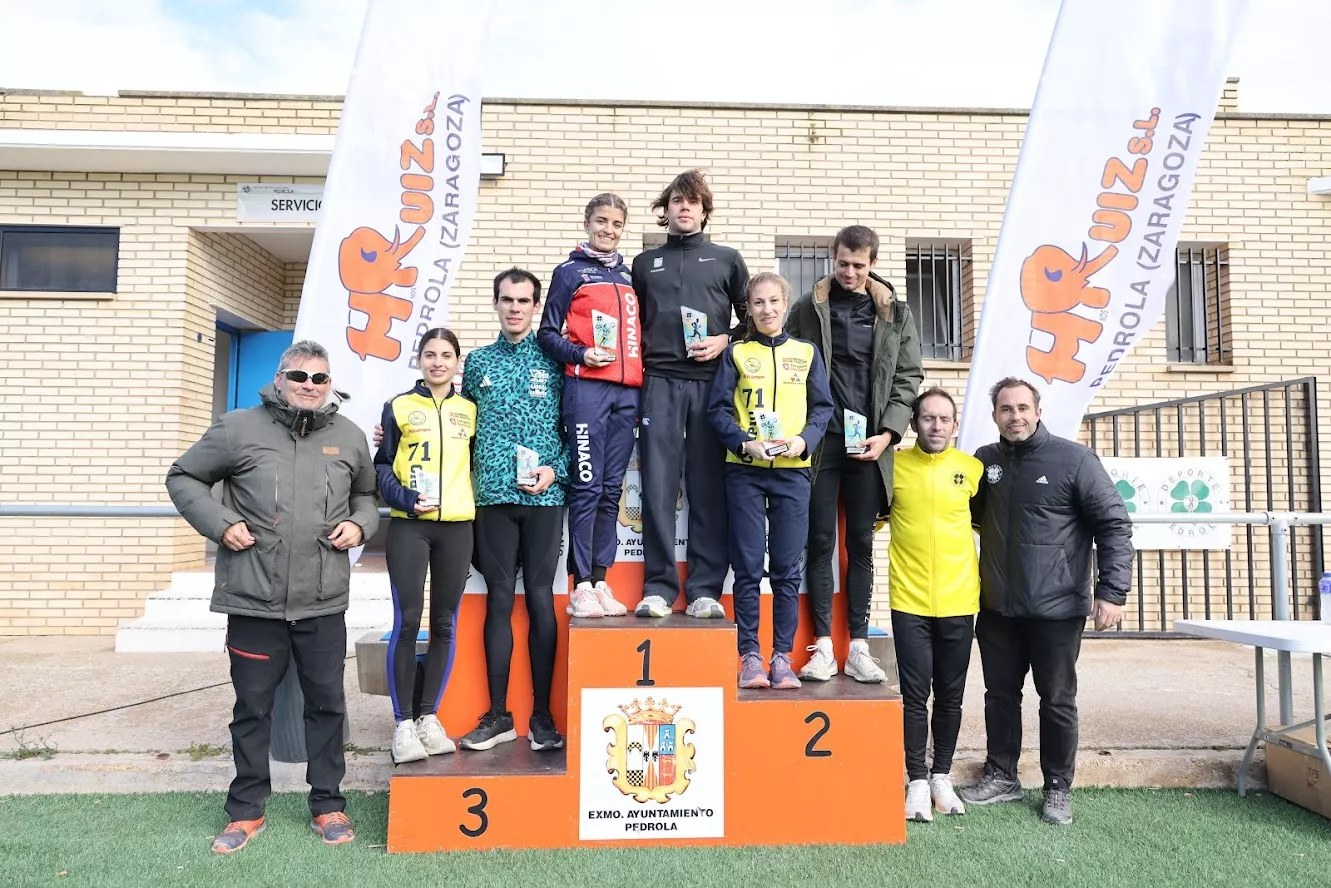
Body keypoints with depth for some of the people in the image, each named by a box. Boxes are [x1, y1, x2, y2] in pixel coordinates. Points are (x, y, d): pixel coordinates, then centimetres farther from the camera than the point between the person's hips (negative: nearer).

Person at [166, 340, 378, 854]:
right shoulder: (239, 428, -1)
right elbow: (183, 477, 7)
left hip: (323, 602, 2)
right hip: (253, 599, -1)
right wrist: (220, 523, -6)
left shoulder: (349, 437, 8)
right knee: (252, 706, 11)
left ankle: (328, 804, 25)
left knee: (327, 703, 9)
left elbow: (367, 493, 22)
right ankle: (246, 810, 27)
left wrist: (360, 524, 1)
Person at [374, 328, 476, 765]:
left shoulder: (469, 410, 12)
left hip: (457, 527, 2)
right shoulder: (398, 407, 6)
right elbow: (382, 466, 3)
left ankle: (429, 717, 17)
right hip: (409, 526, -2)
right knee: (407, 622, -5)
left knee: (445, 624, 6)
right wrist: (406, 498, -12)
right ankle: (403, 724, 6)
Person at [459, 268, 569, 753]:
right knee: (499, 600, 4)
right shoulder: (478, 362, 12)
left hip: (544, 495, -2)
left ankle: (542, 715, 11)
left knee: (540, 599, 1)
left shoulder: (555, 361, 5)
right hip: (494, 495, 2)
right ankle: (498, 715, 14)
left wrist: (556, 469, -9)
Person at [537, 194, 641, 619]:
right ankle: (581, 587, -1)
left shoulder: (628, 277, 21)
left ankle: (600, 581, 13)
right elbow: (549, 333, 2)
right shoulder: (571, 272, 6)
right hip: (586, 388, -5)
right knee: (587, 486, -6)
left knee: (611, 490, 6)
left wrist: (643, 385, 14)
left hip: (627, 392, 5)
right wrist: (581, 354, -15)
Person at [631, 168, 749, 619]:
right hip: (660, 383, 1)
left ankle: (705, 590, 2)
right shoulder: (645, 263, 19)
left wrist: (725, 341, -2)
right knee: (658, 488, -3)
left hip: (711, 383, -1)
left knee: (708, 489, -2)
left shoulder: (727, 260, 16)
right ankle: (658, 587, 2)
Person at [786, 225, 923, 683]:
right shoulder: (808, 308, 5)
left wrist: (889, 432, -5)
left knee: (861, 544, 6)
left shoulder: (896, 314, 9)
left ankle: (858, 647, 12)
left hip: (868, 443, 1)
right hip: (820, 439, -1)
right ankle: (823, 645, 8)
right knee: (821, 542, 2)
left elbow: (908, 377, 7)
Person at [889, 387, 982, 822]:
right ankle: (917, 781, 16)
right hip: (909, 601, -1)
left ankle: (942, 776, 27)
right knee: (915, 695, 3)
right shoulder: (895, 464, -2)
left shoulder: (972, 468, 1)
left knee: (950, 696, 12)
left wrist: (984, 574, 8)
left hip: (958, 601, 2)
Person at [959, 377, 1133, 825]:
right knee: (1000, 694, 14)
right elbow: (967, 514, 22)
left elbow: (1114, 524, -8)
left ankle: (1058, 788, 24)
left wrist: (1112, 591, -14)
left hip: (1057, 608, -4)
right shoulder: (985, 461, 6)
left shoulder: (1074, 459, -8)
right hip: (997, 607, 4)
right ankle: (1001, 776, 30)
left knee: (1057, 699, 8)